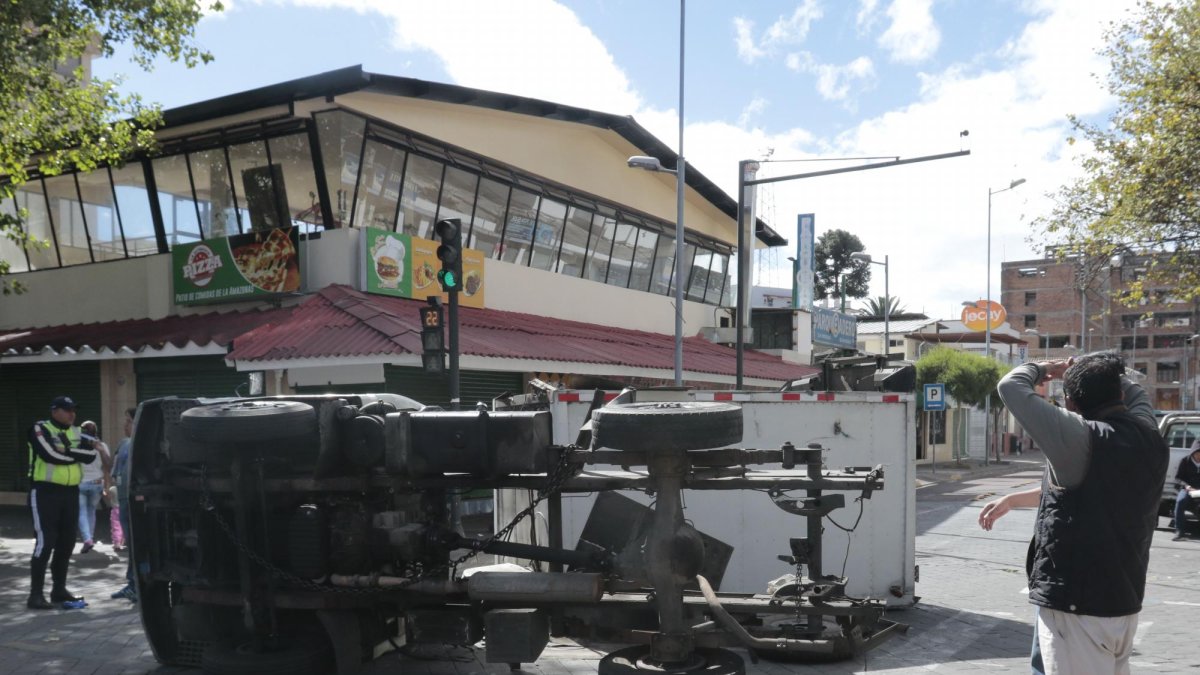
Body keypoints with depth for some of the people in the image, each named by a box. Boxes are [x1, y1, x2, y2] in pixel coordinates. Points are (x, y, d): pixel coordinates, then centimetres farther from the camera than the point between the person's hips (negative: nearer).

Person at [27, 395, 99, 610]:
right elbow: (51, 455, -22)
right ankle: (36, 594, -5)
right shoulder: (40, 429, -7)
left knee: (66, 542, 10)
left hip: (70, 492, 7)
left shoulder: (76, 432, 12)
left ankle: (59, 589, 20)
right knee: (45, 541, -10)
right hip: (45, 491, -6)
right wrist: (76, 454, -8)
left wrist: (67, 451, -15)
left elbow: (91, 454, -2)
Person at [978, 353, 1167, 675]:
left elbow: (1011, 386, -18)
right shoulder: (1150, 438, 1)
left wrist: (1041, 369, 5)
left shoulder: (1084, 439, -20)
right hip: (1125, 602, 8)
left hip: (1077, 606, -8)